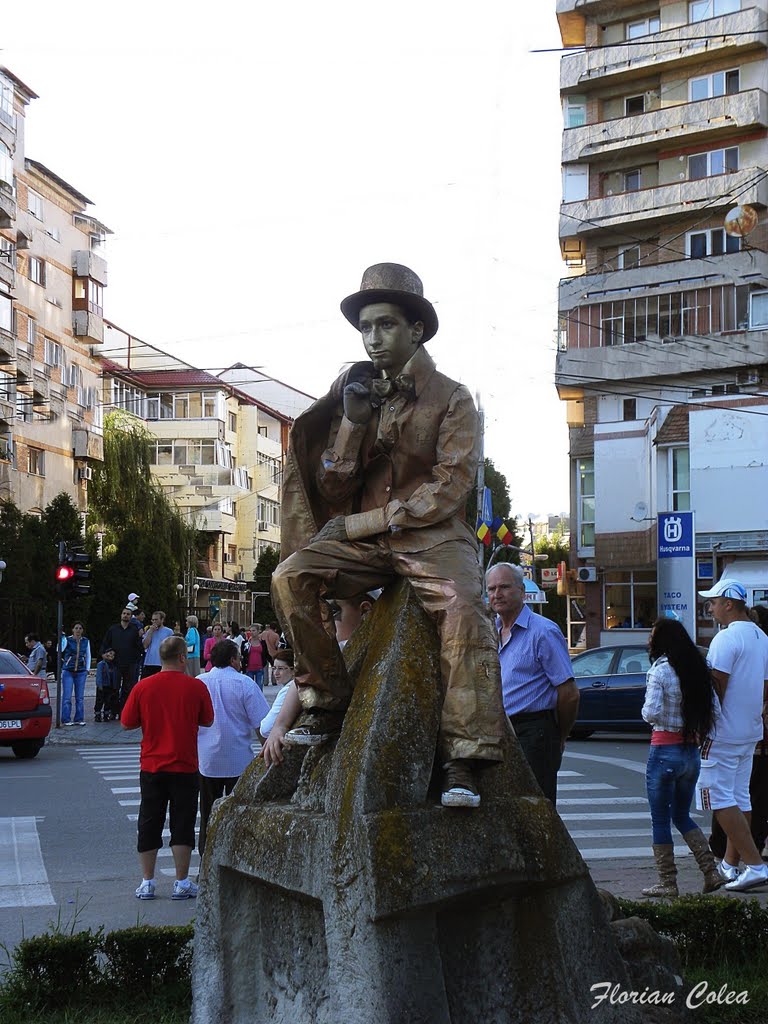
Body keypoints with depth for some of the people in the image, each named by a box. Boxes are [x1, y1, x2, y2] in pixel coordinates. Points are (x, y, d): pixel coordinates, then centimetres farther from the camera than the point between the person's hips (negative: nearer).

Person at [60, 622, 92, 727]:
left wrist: (87, 669, 12)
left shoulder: (86, 641, 8)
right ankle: (66, 720, -1)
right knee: (67, 697, -6)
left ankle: (79, 719, 12)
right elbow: (60, 650, -13)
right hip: (68, 671, -3)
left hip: (81, 672, 3)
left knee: (80, 697, 5)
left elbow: (88, 655, 18)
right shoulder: (67, 640, -3)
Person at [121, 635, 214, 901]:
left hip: (151, 767, 1)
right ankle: (182, 884, 8)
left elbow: (126, 723, 3)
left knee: (149, 825, 10)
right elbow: (208, 721, 5)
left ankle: (147, 883, 14)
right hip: (185, 767, -1)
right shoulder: (196, 687, -7)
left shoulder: (143, 687, -4)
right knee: (182, 825, 6)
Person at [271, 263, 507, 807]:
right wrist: (353, 423, -9)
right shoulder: (355, 392, 12)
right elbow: (332, 490, 8)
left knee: (461, 605, -35)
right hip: (361, 538, 4)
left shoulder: (452, 399, 1)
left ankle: (463, 760, -36)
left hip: (432, 537, -4)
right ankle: (329, 703, -9)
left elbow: (449, 489, -9)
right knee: (290, 577, -22)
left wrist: (360, 522, -11)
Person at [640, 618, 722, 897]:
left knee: (660, 820, 5)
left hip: (665, 751, -7)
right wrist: (698, 732, 12)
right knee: (682, 817, 19)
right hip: (691, 753, 7)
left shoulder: (659, 671, -13)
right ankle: (711, 872, 10)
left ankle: (667, 883, 7)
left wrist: (646, 713, -1)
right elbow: (715, 709, 5)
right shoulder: (697, 670, 6)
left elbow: (652, 713, -22)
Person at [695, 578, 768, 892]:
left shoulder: (726, 638, -16)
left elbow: (716, 688, -19)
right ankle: (730, 864, 20)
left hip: (723, 733, -9)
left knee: (721, 800, -8)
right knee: (740, 799, 13)